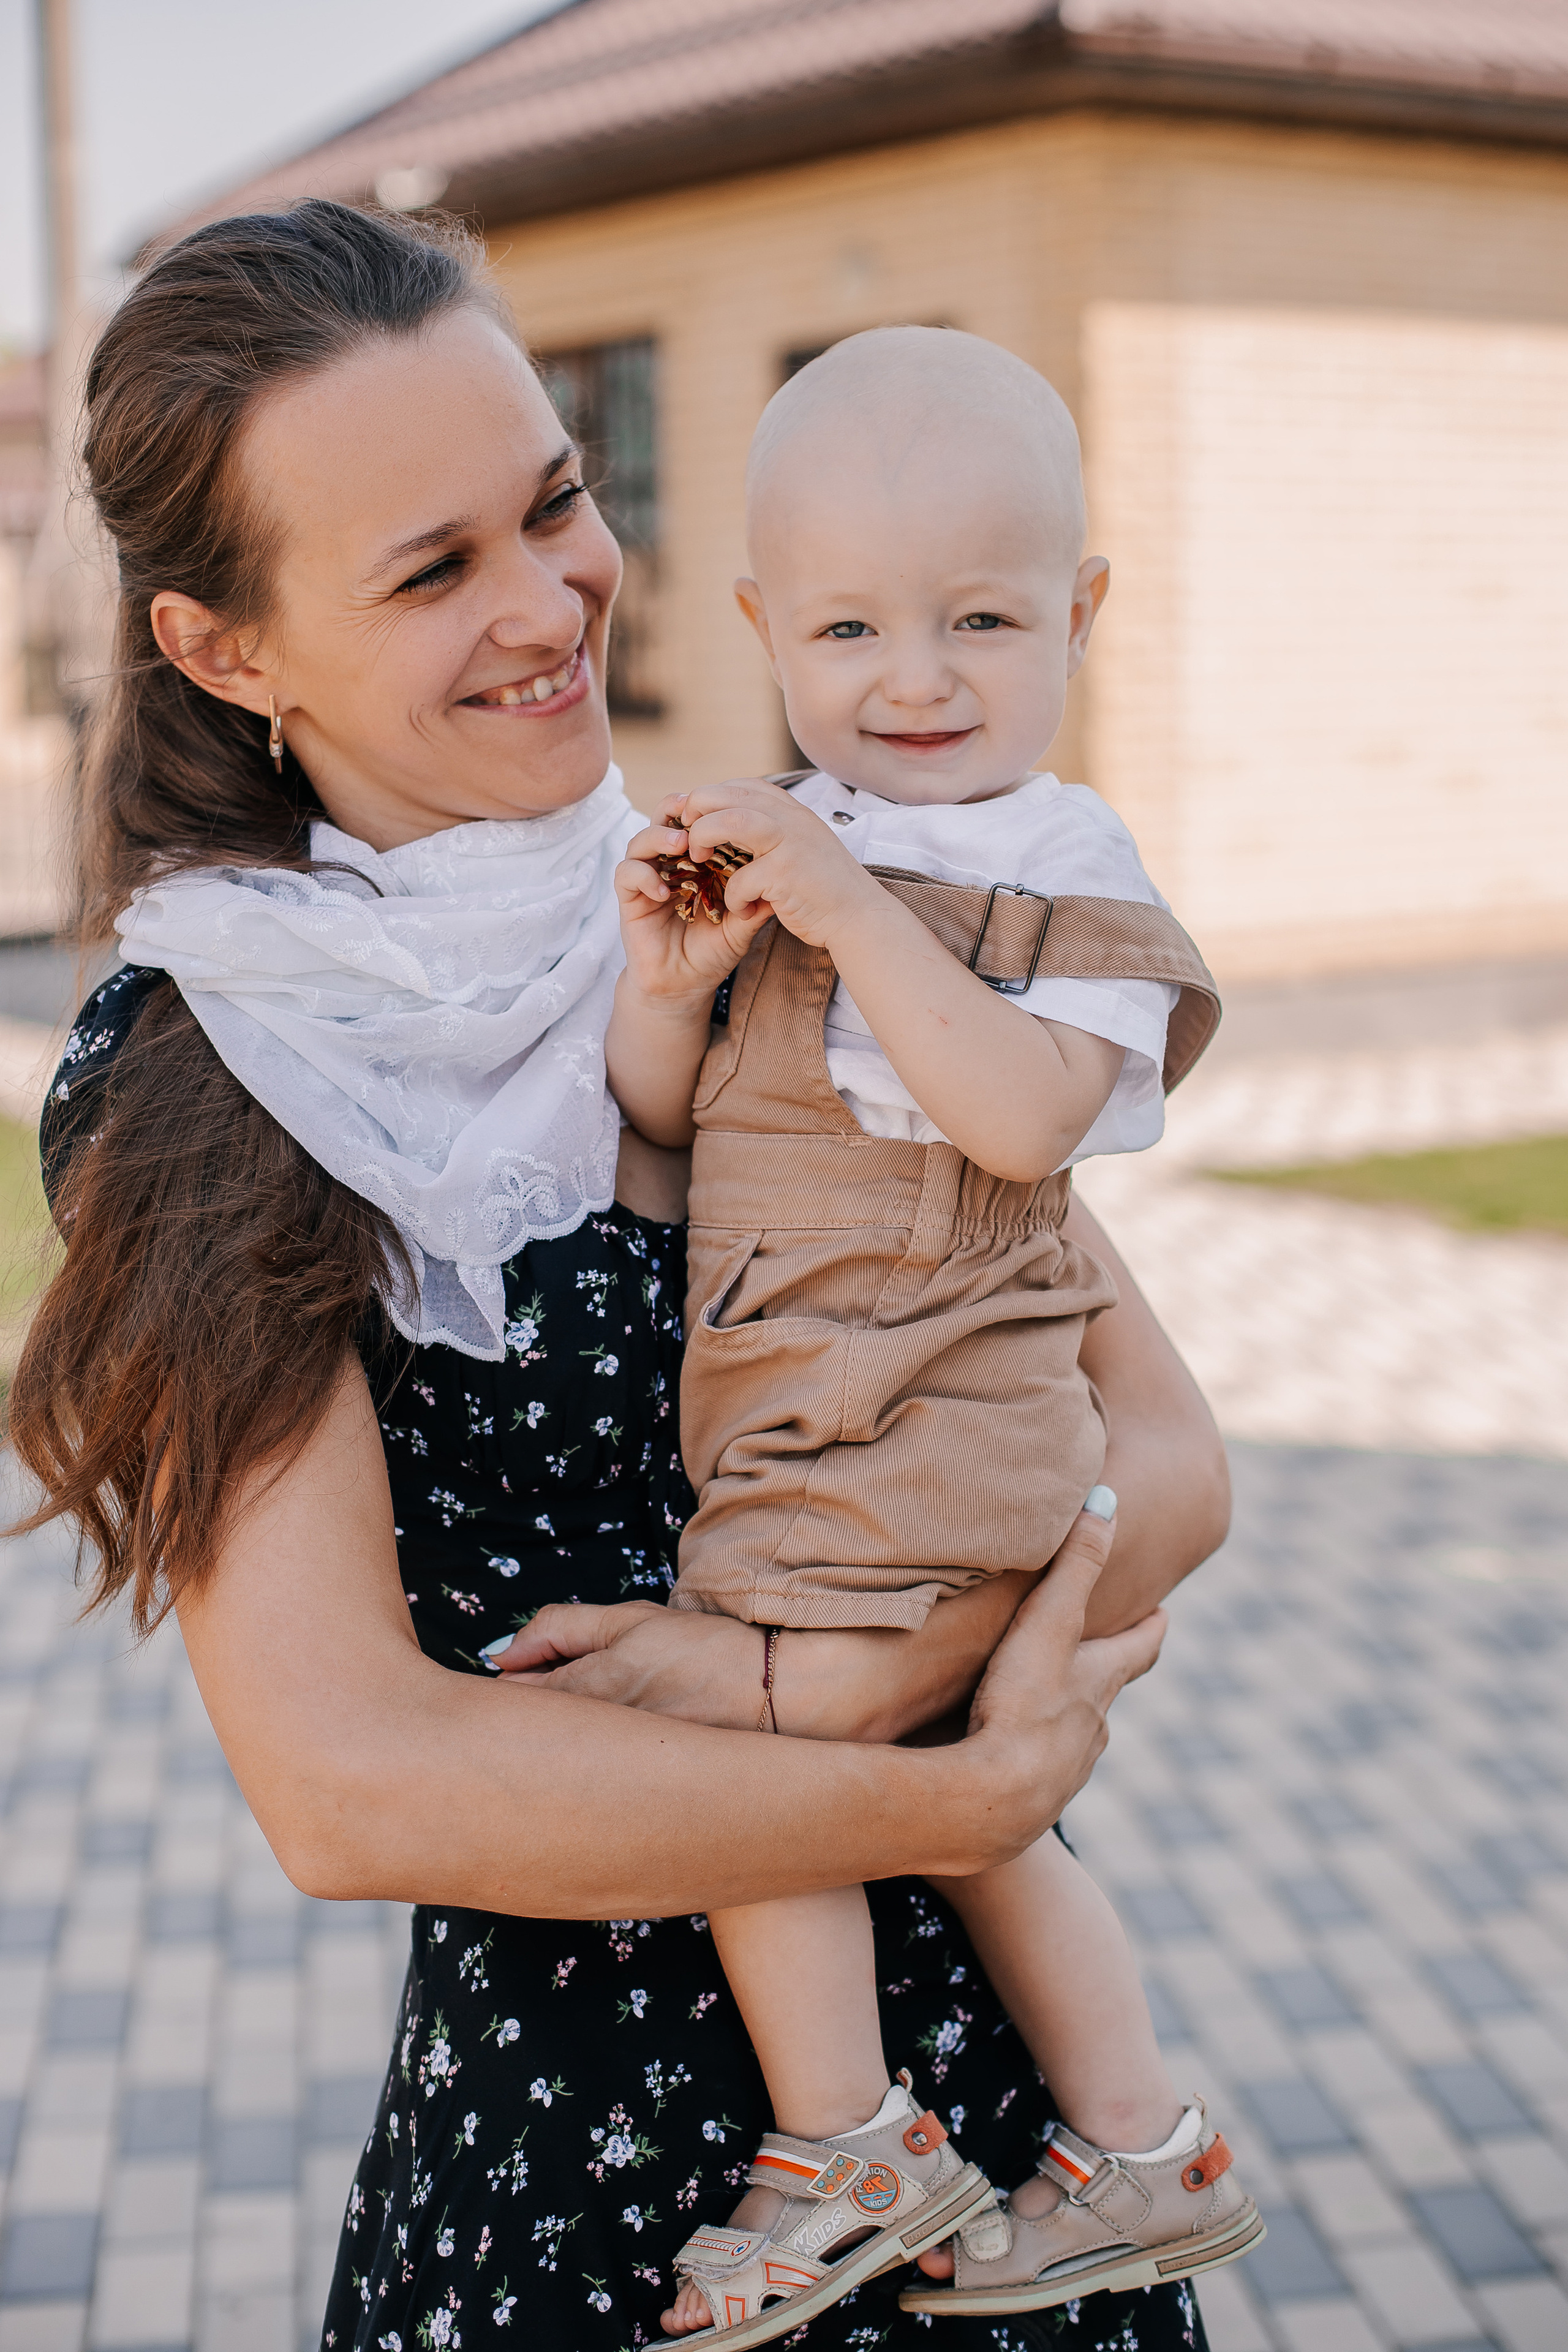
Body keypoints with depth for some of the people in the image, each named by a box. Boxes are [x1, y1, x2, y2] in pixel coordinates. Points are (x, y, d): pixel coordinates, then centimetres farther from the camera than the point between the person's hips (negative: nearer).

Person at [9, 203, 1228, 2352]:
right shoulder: (194, 1086, -13)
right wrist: (955, 1793, -17)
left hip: (990, 2056, 4)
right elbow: (349, 1783, -21)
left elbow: (1169, 1462, -4)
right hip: (572, 2157, -3)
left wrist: (825, 1673, -19)